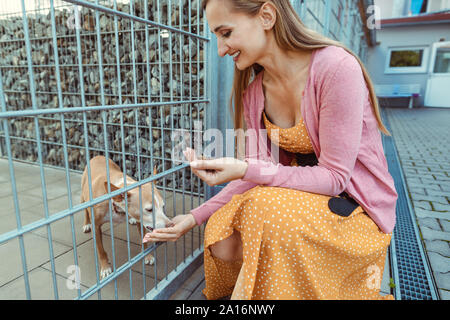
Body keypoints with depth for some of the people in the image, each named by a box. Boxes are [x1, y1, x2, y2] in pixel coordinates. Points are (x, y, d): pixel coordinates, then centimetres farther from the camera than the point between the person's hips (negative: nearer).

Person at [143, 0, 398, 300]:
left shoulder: (336, 67, -22)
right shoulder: (253, 92, -2)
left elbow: (334, 177, -21)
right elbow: (259, 173, -1)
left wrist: (244, 170, -32)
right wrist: (195, 217, -5)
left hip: (354, 204, -4)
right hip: (297, 192, 5)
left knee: (269, 208, -32)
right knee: (222, 241, -18)